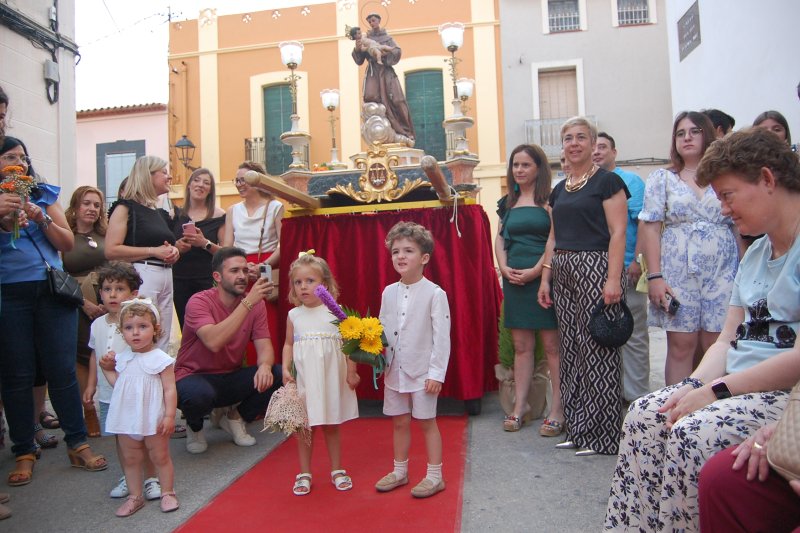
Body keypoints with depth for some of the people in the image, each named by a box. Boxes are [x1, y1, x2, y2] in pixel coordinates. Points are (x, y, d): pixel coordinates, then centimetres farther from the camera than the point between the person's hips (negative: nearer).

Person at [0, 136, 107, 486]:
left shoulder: (44, 195, 10)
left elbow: (68, 244, 6)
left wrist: (42, 219, -8)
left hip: (52, 292, 1)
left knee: (62, 370, 2)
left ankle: (78, 444, 12)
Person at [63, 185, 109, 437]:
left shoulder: (106, 236, 14)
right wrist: (84, 302, -13)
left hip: (109, 303, 2)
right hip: (79, 306, -2)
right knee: (83, 357, 2)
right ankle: (89, 412, 14)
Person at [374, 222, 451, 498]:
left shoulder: (434, 294, -12)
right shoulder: (388, 292, 4)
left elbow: (441, 337, -12)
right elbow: (382, 330, 11)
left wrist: (437, 372, -15)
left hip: (422, 371, -5)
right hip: (394, 369, 5)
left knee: (426, 421, 7)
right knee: (399, 422, 16)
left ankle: (435, 476, 22)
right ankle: (399, 471, 33)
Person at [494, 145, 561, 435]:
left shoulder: (549, 200, -1)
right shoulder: (508, 203, 16)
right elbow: (499, 239, 15)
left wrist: (537, 270, -16)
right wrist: (504, 268, -1)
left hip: (544, 278, -5)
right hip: (514, 280, 6)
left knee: (552, 344, -2)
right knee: (521, 345, 10)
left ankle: (557, 409, 6)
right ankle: (520, 405, 18)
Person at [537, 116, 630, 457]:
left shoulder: (607, 181, -2)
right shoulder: (559, 190, 18)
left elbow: (618, 231, -10)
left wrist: (614, 278, -19)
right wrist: (545, 278, 13)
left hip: (595, 268, -7)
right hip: (563, 274, 7)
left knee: (597, 350, -5)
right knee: (571, 350, 9)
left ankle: (601, 434, 8)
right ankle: (578, 429, 20)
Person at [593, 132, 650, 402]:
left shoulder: (630, 181, 0)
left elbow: (643, 223, -8)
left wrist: (637, 261, -16)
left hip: (625, 269, -5)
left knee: (633, 334, 2)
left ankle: (637, 394, 11)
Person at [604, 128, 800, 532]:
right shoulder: (755, 254, 15)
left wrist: (716, 390, -20)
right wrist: (695, 385, -4)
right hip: (738, 382, 8)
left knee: (692, 433, -28)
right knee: (644, 415, -8)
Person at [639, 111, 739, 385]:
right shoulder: (662, 179, 8)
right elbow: (650, 229, 1)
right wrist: (654, 276, -8)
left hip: (722, 273, 1)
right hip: (678, 273, -1)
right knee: (680, 346, -2)